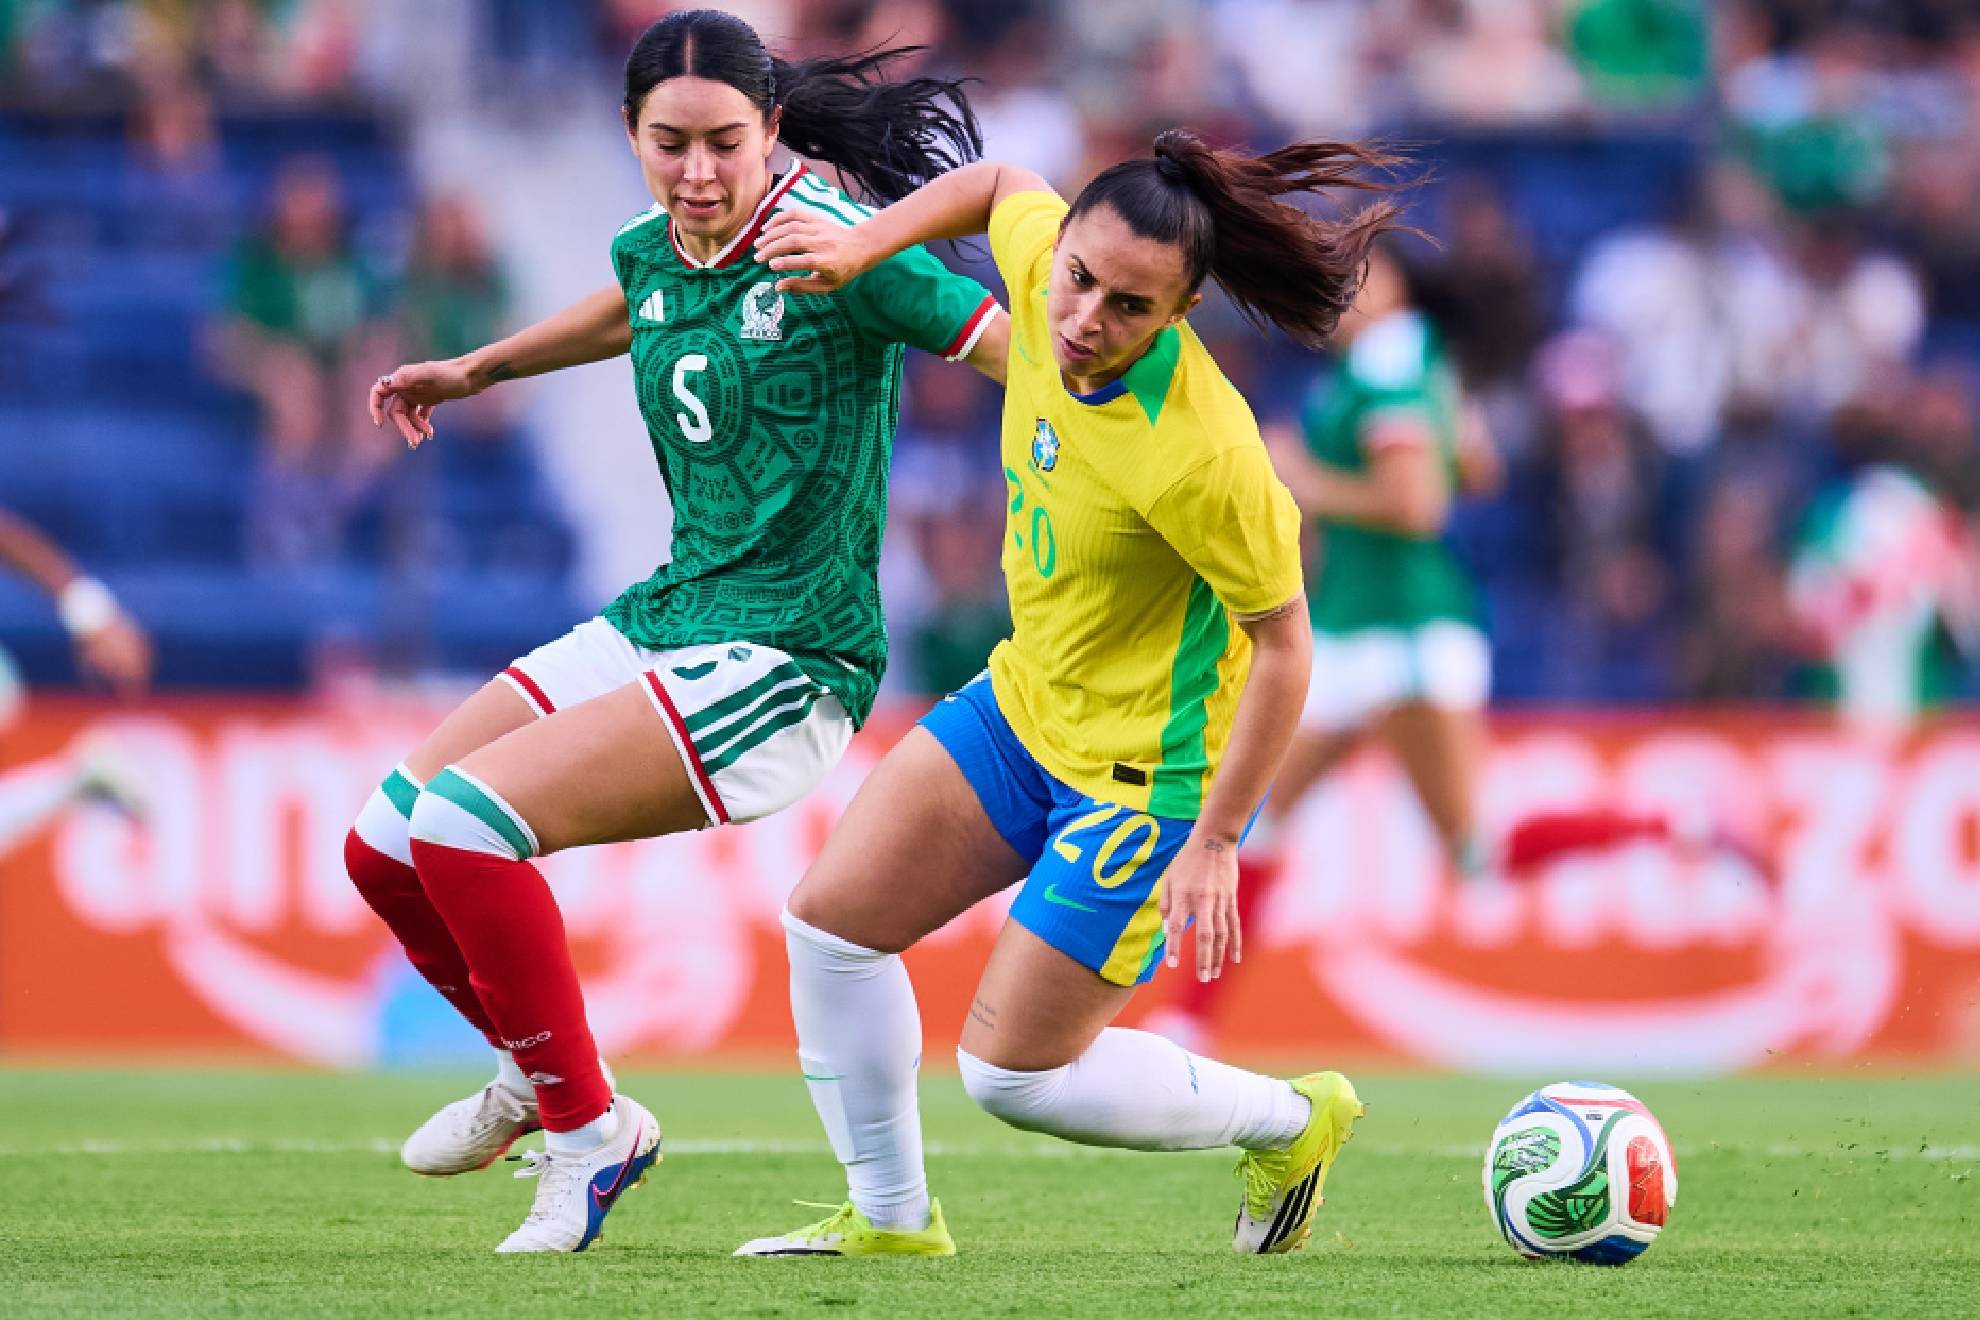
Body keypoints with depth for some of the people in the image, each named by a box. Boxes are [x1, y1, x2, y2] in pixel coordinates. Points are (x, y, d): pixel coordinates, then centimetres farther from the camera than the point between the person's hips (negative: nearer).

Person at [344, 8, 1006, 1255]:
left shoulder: (836, 248, -17)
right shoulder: (657, 251, 6)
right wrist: (474, 370, 45)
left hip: (784, 663, -8)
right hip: (664, 619, 8)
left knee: (467, 822, -23)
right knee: (386, 843, 5)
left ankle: (586, 1131, -6)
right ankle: (536, 1075, 30)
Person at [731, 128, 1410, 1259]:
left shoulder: (1198, 456, -34)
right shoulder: (1040, 262, -15)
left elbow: (1283, 640, -23)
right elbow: (1003, 185, 10)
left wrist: (1214, 841, -20)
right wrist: (863, 245, -1)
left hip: (1151, 770, -8)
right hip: (1026, 700, 8)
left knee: (1013, 1073, -3)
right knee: (834, 916, 3)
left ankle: (1291, 1122, 20)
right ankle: (891, 1217, 20)